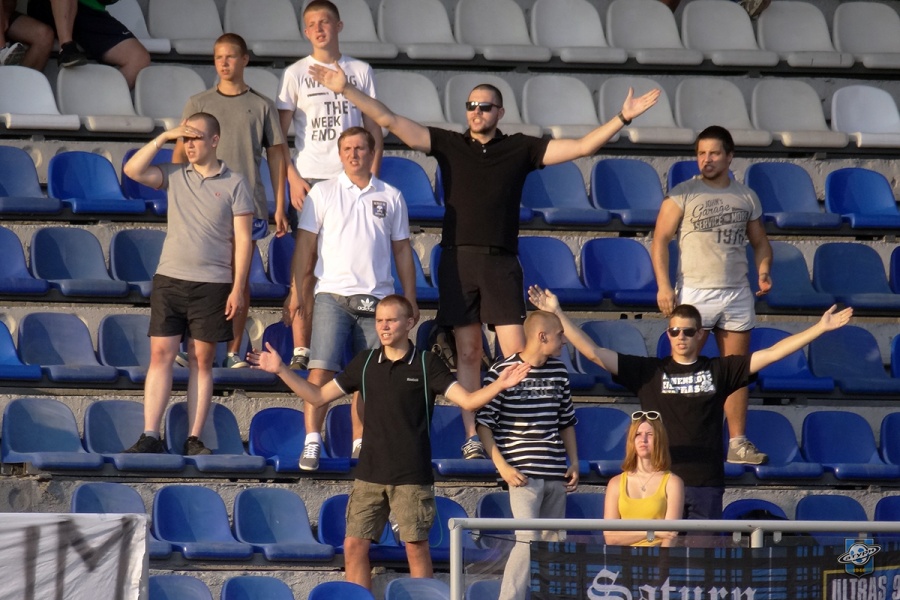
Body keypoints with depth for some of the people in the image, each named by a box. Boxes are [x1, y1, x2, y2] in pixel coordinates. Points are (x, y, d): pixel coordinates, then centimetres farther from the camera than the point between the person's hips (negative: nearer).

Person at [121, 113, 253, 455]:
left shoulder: (234, 184, 1)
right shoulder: (174, 176, 9)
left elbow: (242, 239, -1)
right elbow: (133, 170, -3)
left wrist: (238, 288, -7)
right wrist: (163, 138, -5)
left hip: (212, 285, -2)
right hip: (169, 279, 2)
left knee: (201, 360, 3)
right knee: (160, 355, -3)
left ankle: (194, 439, 5)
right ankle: (150, 437, -5)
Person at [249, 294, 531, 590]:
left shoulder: (426, 363, -2)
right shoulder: (365, 362, 8)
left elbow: (468, 400, -10)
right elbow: (318, 396, 13)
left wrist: (500, 385, -26)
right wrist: (281, 370, 7)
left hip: (412, 475, -4)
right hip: (369, 473, 4)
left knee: (416, 546, 0)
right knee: (354, 546, 1)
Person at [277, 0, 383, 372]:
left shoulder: (360, 72, 9)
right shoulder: (296, 73, 5)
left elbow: (373, 130, 11)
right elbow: (279, 132, 3)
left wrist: (372, 175, 0)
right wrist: (293, 179, -8)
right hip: (309, 180, -1)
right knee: (306, 265, -2)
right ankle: (301, 349, -1)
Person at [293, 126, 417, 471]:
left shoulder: (391, 197, 11)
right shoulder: (323, 193, 6)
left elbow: (402, 250, 15)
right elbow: (305, 245, 5)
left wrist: (410, 298, 11)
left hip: (377, 298, 2)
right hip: (333, 295, -2)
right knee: (322, 369, -12)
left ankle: (361, 443, 12)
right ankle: (312, 443, -12)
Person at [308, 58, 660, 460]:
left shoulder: (520, 149, 7)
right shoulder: (448, 144, 8)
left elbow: (582, 147, 4)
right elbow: (390, 121, 5)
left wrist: (623, 118, -5)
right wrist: (346, 90, -1)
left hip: (501, 262, -1)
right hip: (458, 259, 1)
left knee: (515, 351, -9)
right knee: (467, 350, 3)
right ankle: (472, 436, 6)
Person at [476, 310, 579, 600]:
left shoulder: (559, 372, 11)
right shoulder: (503, 371, -8)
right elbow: (483, 424, -6)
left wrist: (574, 463, 13)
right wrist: (502, 466, -12)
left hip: (555, 473, 6)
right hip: (524, 473, -6)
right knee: (528, 540, -15)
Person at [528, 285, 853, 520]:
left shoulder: (719, 371, 7)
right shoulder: (648, 371, 5)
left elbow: (771, 353, 6)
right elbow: (593, 353, 2)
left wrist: (820, 328, 1)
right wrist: (557, 313, -3)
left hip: (706, 486, 1)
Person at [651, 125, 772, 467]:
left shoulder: (746, 197, 12)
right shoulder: (683, 194, -1)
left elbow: (759, 241, 18)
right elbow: (660, 240, -4)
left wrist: (764, 270, -2)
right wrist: (663, 284, -15)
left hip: (737, 295, 4)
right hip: (694, 293, -4)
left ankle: (737, 443, 11)